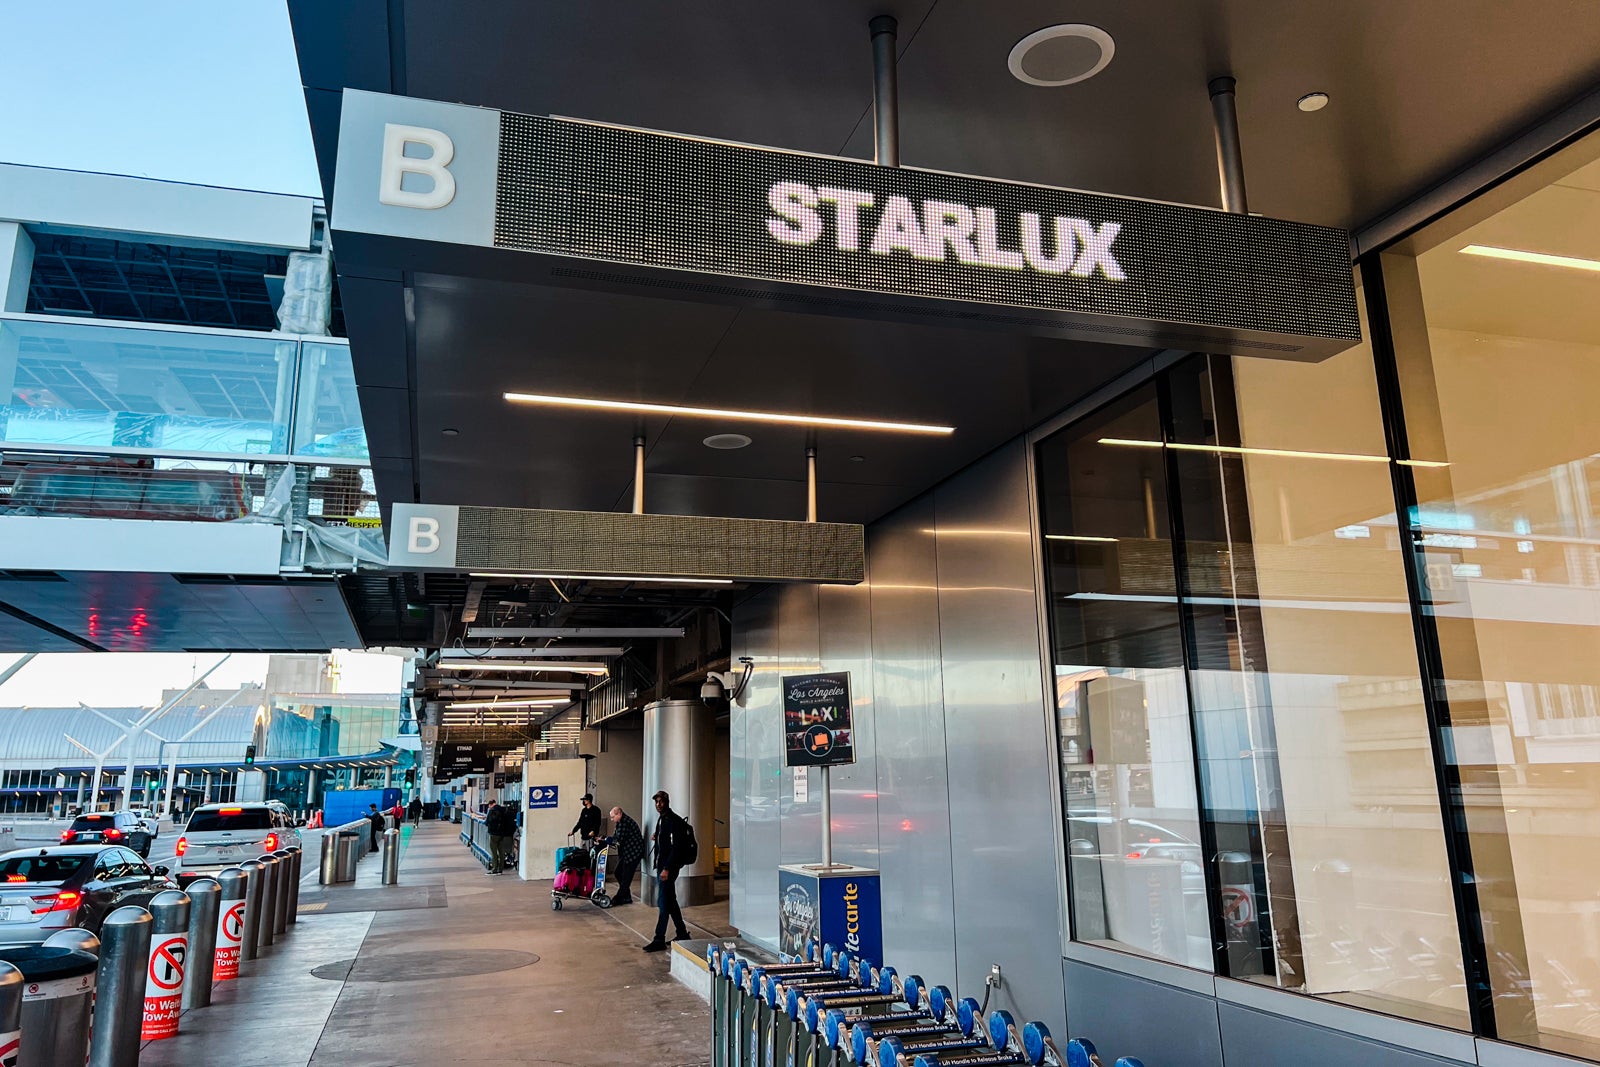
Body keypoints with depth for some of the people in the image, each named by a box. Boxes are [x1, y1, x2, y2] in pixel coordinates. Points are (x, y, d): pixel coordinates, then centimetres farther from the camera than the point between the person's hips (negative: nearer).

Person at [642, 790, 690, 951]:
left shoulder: (674, 820, -15)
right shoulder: (661, 819, 14)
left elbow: (676, 847, -20)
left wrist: (667, 869, -23)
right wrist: (656, 837, 3)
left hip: (669, 867, -10)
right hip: (661, 865, 10)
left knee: (663, 903, -7)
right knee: (670, 901, 15)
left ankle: (659, 941, -3)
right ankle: (682, 933, 25)